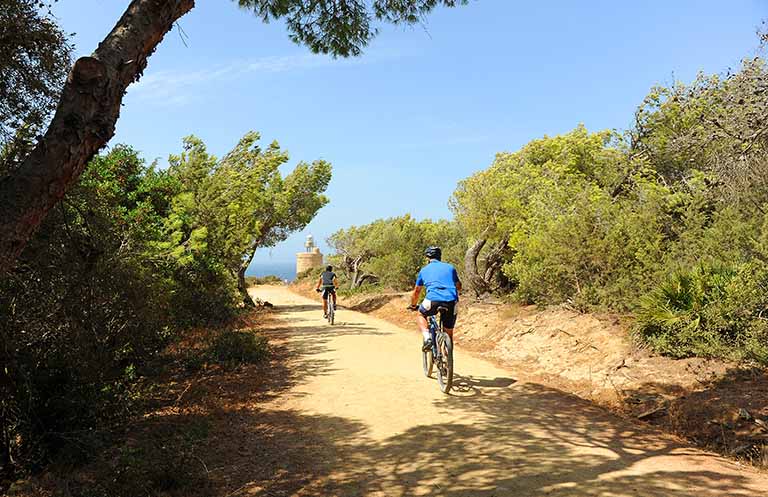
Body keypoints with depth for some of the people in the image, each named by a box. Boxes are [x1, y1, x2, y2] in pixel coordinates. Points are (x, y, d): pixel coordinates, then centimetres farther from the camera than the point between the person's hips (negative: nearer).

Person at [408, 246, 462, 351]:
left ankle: (427, 338, 4)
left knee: (421, 315, 27)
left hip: (433, 300, -2)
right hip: (452, 302, 2)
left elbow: (416, 291, 28)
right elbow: (459, 287, 33)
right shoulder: (450, 267, 23)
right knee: (449, 332, 17)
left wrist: (413, 306, 44)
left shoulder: (424, 270, 21)